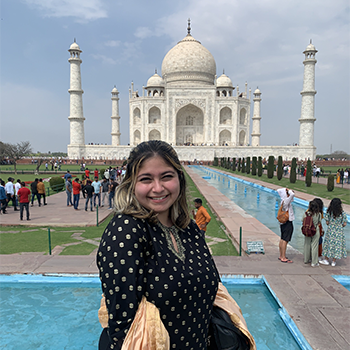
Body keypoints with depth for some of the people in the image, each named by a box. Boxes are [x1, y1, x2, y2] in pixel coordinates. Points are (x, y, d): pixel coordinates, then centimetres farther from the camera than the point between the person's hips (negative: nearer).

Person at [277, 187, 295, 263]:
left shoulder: (283, 201, 5)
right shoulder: (286, 201, -18)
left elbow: (278, 190, 20)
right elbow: (292, 194, -35)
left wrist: (285, 189, 4)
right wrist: (289, 191, -14)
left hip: (283, 222, 9)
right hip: (288, 223, -9)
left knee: (282, 239, 14)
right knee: (285, 240, -5)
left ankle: (281, 256, 22)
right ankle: (283, 258, -1)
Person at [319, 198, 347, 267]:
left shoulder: (329, 212, -8)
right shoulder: (342, 213, -7)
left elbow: (327, 222, -6)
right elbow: (344, 224, -5)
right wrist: (339, 226, 13)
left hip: (330, 230, 0)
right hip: (339, 231, 1)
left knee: (329, 244, 10)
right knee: (337, 244, 10)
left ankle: (326, 260, 18)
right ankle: (334, 261, 17)